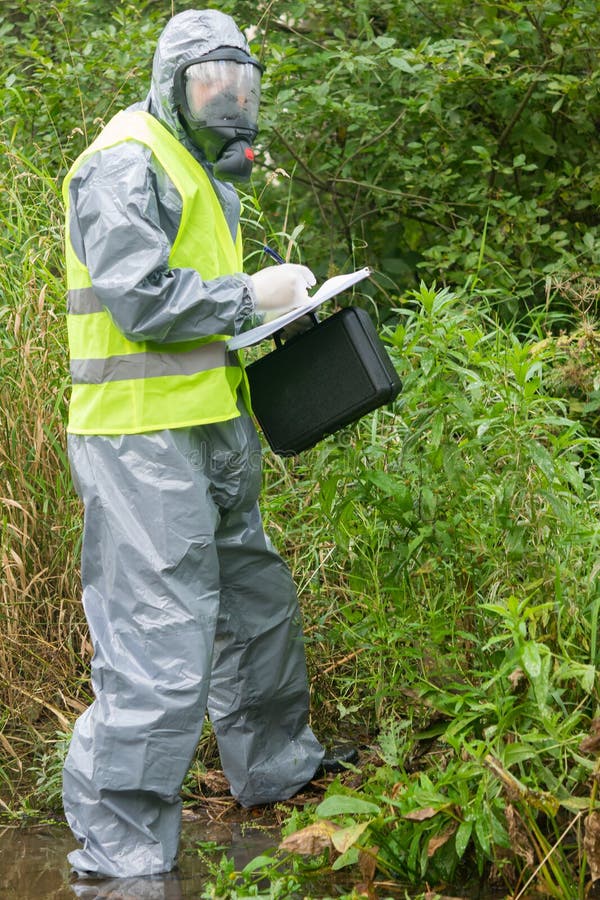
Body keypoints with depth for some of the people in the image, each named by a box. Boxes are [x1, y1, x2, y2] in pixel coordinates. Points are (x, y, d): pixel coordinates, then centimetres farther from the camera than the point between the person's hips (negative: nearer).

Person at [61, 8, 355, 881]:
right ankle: (120, 854, -3)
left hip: (210, 432, 10)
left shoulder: (204, 171, 21)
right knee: (160, 650, -10)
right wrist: (252, 294, -13)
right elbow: (141, 300, -21)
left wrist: (276, 303, 14)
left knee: (257, 603, 23)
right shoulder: (128, 162, -12)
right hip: (144, 436, -10)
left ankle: (275, 766, 42)